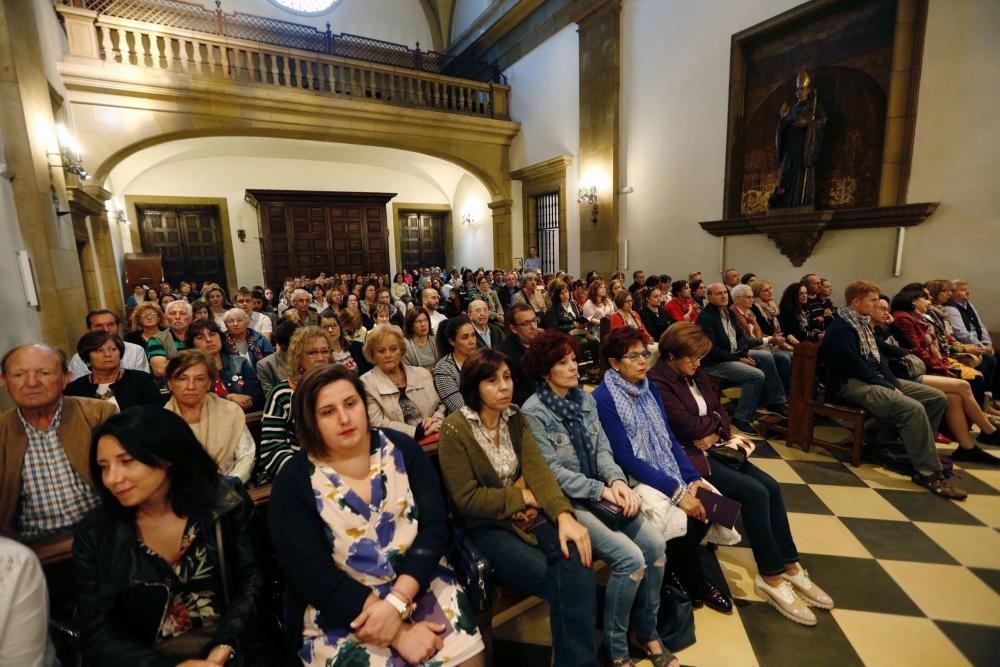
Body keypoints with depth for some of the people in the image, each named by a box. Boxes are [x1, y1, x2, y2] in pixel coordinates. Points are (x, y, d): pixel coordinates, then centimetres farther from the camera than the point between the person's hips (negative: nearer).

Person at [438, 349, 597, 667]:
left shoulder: (516, 419, 4)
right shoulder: (455, 429, -13)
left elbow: (538, 470, -8)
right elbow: (466, 498, -15)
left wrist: (564, 515, -25)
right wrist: (525, 496, -13)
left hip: (526, 514, 5)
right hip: (484, 526, -4)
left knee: (575, 559, -23)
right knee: (555, 578, -22)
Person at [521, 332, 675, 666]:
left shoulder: (585, 398, 6)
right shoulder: (533, 412, -15)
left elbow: (602, 449, 5)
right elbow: (551, 472, -16)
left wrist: (618, 481, -14)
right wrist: (601, 490, -18)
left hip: (601, 492, 6)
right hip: (566, 501, -6)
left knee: (654, 543, -11)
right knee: (630, 557, -19)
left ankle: (646, 630, 14)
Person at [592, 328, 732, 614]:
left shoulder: (648, 388, 5)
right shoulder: (603, 400, -18)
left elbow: (670, 438, 6)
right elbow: (626, 459, -20)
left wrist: (693, 478, -7)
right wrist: (677, 491, -21)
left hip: (664, 472, 7)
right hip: (630, 479, -7)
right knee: (686, 521, -21)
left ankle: (676, 569, 13)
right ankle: (695, 583, 11)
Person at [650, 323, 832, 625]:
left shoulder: (695, 373, 10)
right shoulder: (657, 383, -17)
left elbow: (718, 410, 11)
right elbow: (688, 426, -20)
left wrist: (718, 434, -9)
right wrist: (717, 421, -3)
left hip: (713, 447, 9)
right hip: (687, 455, -8)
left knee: (771, 486, -5)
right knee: (755, 493, -18)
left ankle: (790, 566, 7)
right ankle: (770, 577, -3)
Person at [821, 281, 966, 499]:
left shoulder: (863, 322, 17)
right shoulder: (841, 327, -15)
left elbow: (878, 357, 16)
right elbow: (855, 366, -20)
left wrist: (893, 383, 1)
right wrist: (887, 387, -13)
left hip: (876, 379, 11)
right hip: (852, 383, -11)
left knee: (938, 398, 6)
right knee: (913, 409, -28)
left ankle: (921, 451, 14)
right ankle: (928, 473, -18)